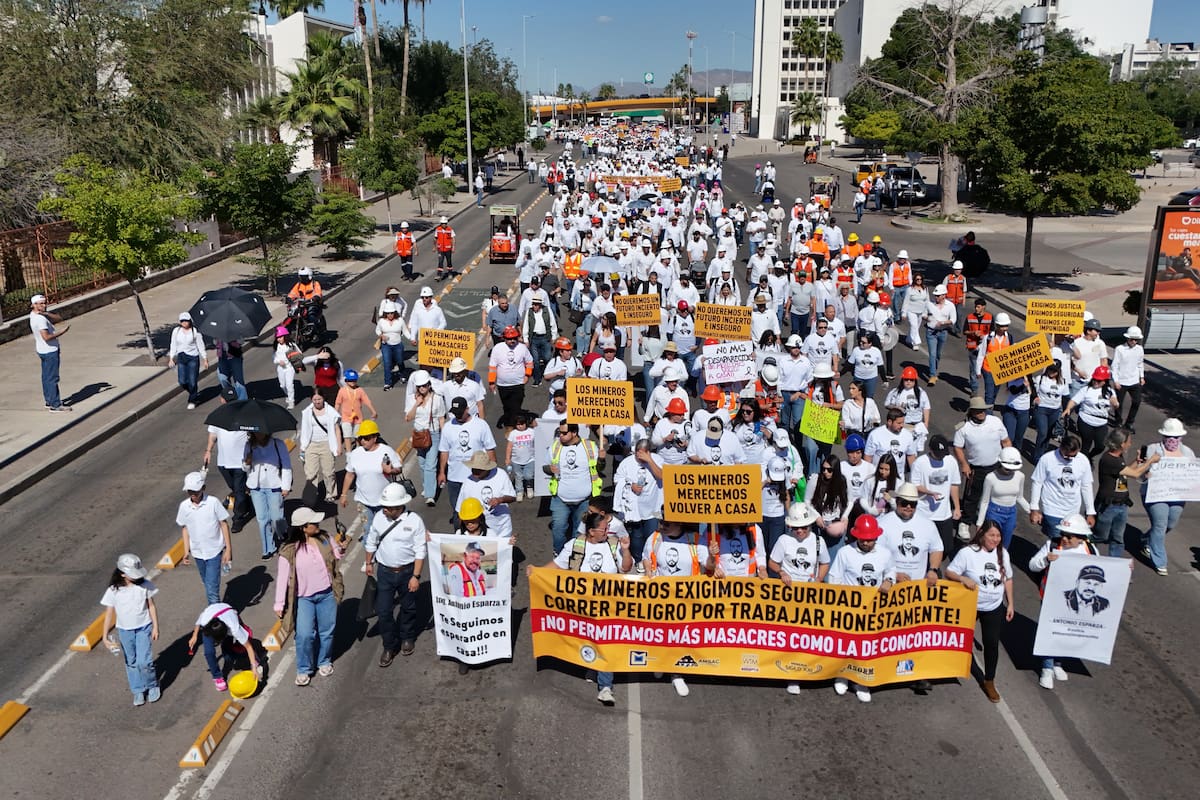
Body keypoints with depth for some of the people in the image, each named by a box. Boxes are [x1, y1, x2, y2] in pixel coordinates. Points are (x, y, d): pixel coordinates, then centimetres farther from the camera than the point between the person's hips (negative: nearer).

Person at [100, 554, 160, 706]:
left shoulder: (145, 585, -13)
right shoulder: (113, 591, -14)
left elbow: (152, 606, -4)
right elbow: (109, 614, -8)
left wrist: (155, 627, -4)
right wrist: (105, 636, -11)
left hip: (144, 628, -1)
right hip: (125, 630, 2)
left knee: (144, 662, -7)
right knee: (131, 662, 14)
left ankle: (152, 686, 19)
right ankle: (138, 691, 31)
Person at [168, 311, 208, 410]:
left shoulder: (195, 331, -5)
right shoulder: (176, 331, 3)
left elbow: (201, 346, -1)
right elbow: (173, 345, 9)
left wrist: (205, 359, -1)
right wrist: (171, 359, 3)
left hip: (193, 357, -3)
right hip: (181, 357, 3)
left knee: (192, 381, -4)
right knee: (182, 381, 0)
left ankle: (192, 401, 12)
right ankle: (194, 392, 30)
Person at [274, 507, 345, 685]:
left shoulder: (324, 538, -6)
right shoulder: (290, 551, -17)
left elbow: (336, 555, 8)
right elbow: (282, 578, -11)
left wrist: (342, 548, -15)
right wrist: (279, 604, -9)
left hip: (327, 594, 3)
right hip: (304, 598, -3)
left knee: (327, 632, 14)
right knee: (304, 635, -8)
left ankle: (324, 662, 38)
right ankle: (303, 670, 15)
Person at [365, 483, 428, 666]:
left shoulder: (414, 521, -18)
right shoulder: (379, 517, -9)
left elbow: (420, 551, -14)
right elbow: (371, 542, 8)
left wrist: (416, 576, -15)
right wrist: (369, 563, 15)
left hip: (407, 571, -2)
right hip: (384, 571, 2)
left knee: (408, 608, 17)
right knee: (383, 611, 2)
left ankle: (407, 639, 42)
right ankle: (389, 647, 20)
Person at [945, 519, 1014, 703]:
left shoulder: (1003, 553, -5)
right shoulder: (967, 553, -20)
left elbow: (1008, 579, 6)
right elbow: (949, 573, -19)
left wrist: (1010, 603, 6)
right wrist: (964, 579, -37)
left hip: (994, 608, 3)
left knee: (992, 643, 5)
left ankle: (989, 682, 23)